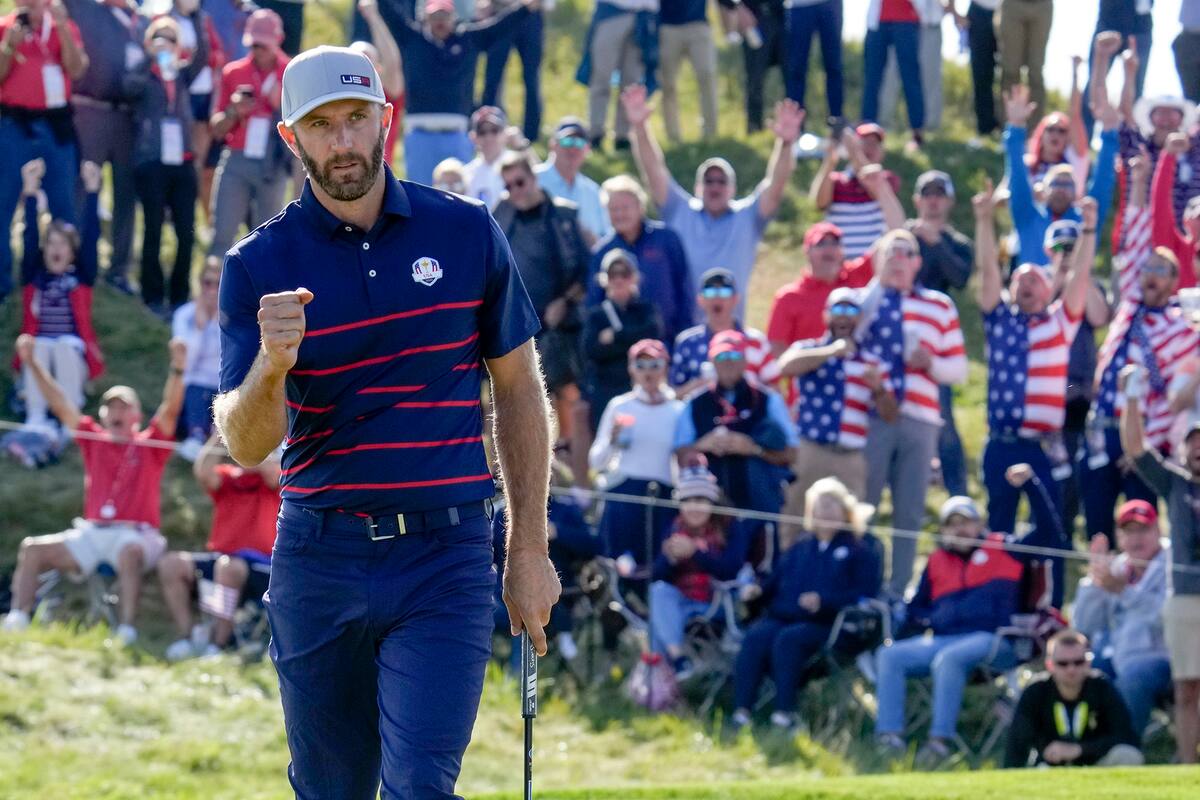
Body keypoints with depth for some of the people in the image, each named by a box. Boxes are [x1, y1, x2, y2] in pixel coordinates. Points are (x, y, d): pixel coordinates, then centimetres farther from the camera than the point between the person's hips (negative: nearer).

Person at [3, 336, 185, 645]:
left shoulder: (150, 445, 8)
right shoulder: (94, 440, 17)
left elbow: (170, 409, -6)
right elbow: (60, 405, 14)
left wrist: (177, 368, -22)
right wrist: (32, 364, 7)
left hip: (136, 535, -5)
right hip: (90, 532, 5)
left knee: (129, 552, -39)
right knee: (32, 548, -12)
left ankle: (126, 630, -48)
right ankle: (17, 620, -24)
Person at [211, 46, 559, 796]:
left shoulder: (466, 232, 2)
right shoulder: (259, 265, -1)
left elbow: (518, 390, 11)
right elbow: (246, 444, -8)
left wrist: (530, 549, 8)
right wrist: (271, 367, -30)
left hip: (445, 562, -1)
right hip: (319, 559, 1)